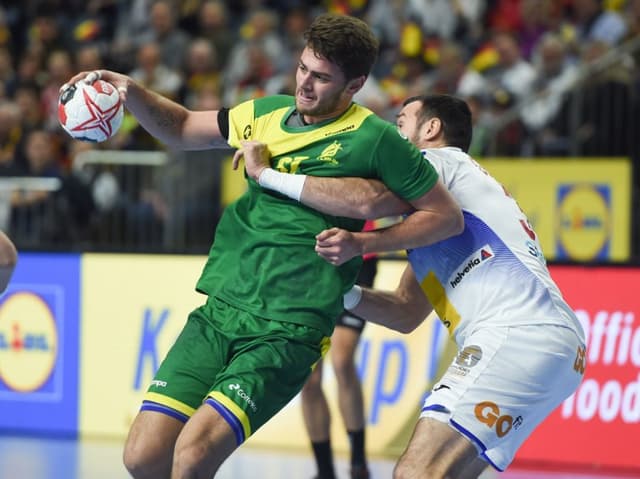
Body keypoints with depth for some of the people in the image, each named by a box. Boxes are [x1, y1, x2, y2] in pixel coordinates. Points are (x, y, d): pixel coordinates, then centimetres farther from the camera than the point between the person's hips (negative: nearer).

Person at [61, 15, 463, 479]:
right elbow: (180, 128, 27)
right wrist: (129, 90, 10)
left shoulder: (373, 139, -3)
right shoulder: (269, 113, 14)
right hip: (217, 313, 6)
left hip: (287, 332, -6)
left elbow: (448, 217, 2)